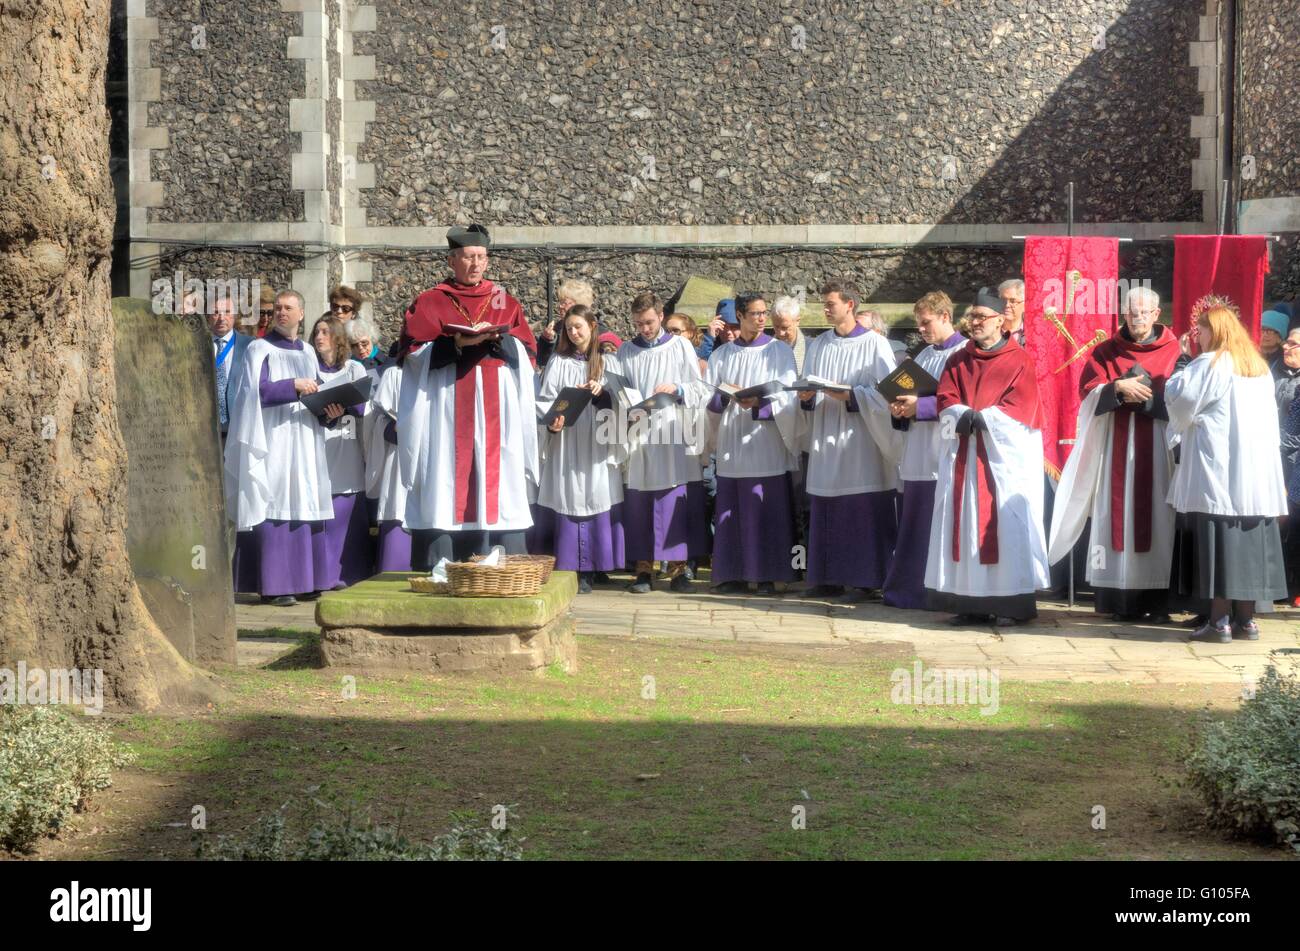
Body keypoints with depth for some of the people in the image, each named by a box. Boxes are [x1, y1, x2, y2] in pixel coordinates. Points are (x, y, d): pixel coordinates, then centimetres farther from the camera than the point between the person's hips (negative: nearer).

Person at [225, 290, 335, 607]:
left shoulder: (308, 353, 17)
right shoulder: (260, 350, 1)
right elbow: (257, 392, -12)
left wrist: (331, 410, -2)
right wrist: (294, 386, -19)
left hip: (304, 444, 6)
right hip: (272, 442, -6)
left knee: (303, 508, 3)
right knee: (273, 510, -10)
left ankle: (302, 581, 7)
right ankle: (273, 585, -9)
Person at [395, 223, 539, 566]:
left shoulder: (506, 303, 15)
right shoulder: (428, 303, 8)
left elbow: (526, 353, 6)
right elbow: (414, 354, -3)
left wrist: (496, 338, -12)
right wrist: (456, 344, -16)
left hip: (495, 413, 2)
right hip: (446, 415, -2)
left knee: (496, 485, -3)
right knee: (445, 488, -7)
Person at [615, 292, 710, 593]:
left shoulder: (680, 347, 9)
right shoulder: (626, 351, 13)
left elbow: (698, 389, 6)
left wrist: (676, 389, -13)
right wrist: (626, 411, -9)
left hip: (675, 438, -1)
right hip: (638, 437, 2)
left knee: (676, 505, -3)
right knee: (639, 507, 0)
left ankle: (678, 569, 3)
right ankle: (644, 569, 5)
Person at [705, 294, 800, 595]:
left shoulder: (780, 352, 5)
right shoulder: (721, 355, 13)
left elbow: (786, 399, -3)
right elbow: (709, 399, 8)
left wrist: (758, 404, -20)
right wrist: (726, 396, -14)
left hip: (766, 445, -3)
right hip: (731, 444, 3)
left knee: (767, 511, -4)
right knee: (731, 512, 1)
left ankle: (767, 576, 1)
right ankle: (734, 575, 7)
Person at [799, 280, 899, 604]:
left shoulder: (874, 344, -3)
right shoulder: (817, 346, 14)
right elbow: (806, 392, 17)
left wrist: (850, 396, -19)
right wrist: (805, 396, -6)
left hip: (860, 442, -5)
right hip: (825, 441, 5)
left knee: (863, 513, -4)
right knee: (825, 513, 6)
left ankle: (864, 580, 0)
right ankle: (831, 577, 13)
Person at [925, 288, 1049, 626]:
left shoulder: (1019, 360, 2)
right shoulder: (958, 361, 16)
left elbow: (1022, 406, -8)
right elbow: (945, 401, 5)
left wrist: (982, 418, -17)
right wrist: (963, 416, -15)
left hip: (1005, 456, -4)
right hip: (963, 455, 5)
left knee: (1006, 525, -7)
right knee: (965, 525, 1)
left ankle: (1012, 603, -4)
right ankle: (971, 603, 3)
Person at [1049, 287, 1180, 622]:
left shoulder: (1174, 351, 6)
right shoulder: (1106, 351, 12)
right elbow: (1088, 391, 2)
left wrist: (1145, 395, -13)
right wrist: (1119, 388, -14)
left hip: (1158, 447, -1)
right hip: (1116, 446, 2)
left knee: (1157, 518, -5)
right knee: (1119, 515, -2)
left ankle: (1158, 600, -3)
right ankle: (1123, 600, 0)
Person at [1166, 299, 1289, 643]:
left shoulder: (1209, 365, -8)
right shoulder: (1260, 367, 15)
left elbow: (1180, 401, -10)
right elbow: (1271, 418, 17)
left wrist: (1183, 362, 3)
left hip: (1216, 469, -7)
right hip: (1256, 471, 7)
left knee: (1218, 540, -5)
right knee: (1249, 538, 8)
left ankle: (1220, 621, -6)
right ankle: (1246, 619, 10)